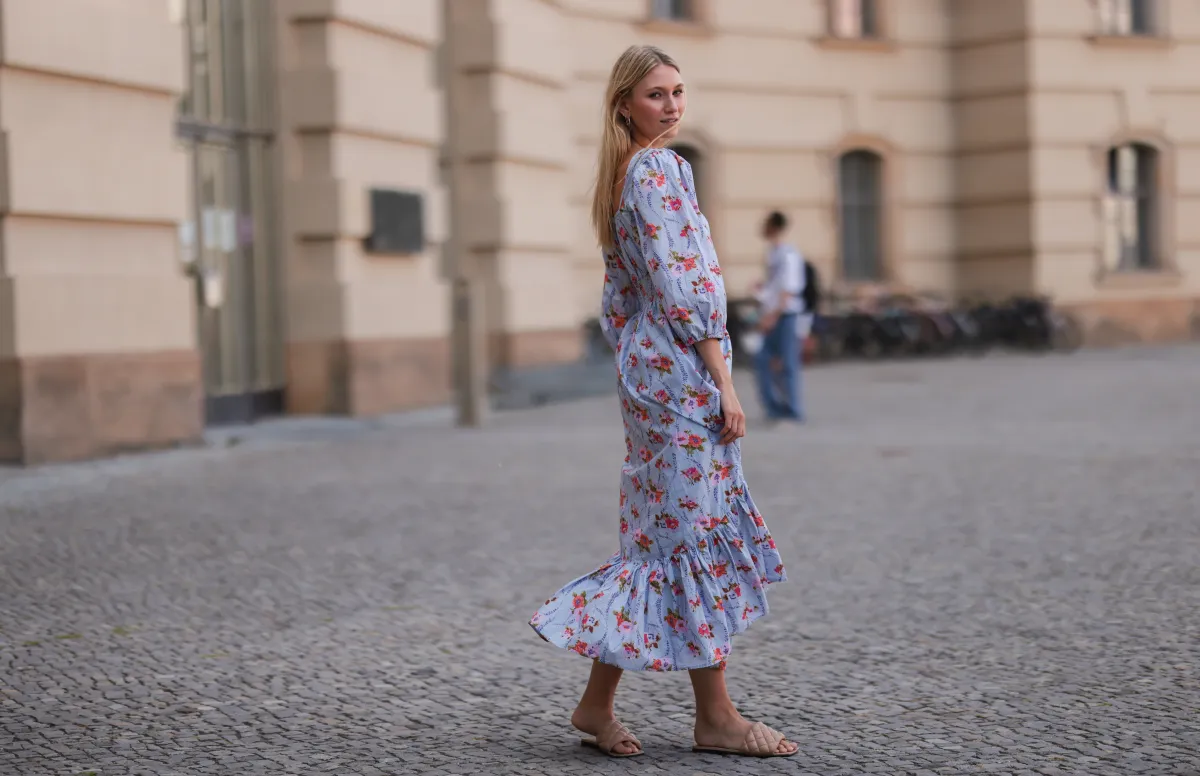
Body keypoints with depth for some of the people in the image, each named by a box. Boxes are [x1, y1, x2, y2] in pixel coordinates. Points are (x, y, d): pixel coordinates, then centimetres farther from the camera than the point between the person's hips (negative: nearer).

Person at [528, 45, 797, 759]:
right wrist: (723, 380, -17)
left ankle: (598, 701, 13)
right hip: (683, 365, -10)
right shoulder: (661, 169, -11)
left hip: (647, 368, 10)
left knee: (661, 534, 11)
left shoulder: (622, 175, 18)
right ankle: (717, 718, 5)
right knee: (699, 534, -3)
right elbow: (679, 285, -18)